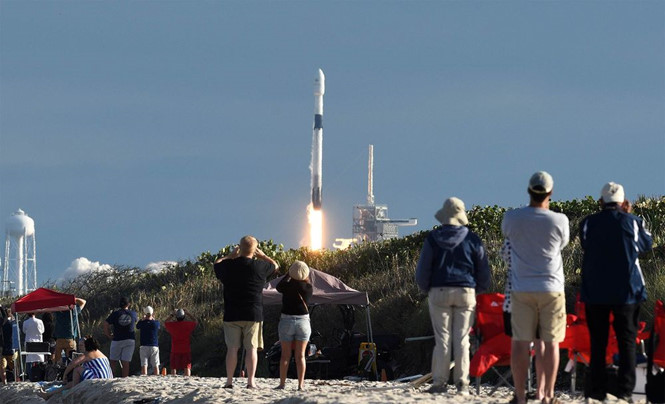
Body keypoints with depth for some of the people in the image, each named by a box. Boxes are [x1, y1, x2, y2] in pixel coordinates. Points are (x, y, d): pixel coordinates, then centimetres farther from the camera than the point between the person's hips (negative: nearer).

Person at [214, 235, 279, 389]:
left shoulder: (228, 266, -3)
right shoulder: (259, 266, -6)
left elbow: (217, 264, 20)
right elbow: (275, 265, 15)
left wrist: (231, 256, 27)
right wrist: (262, 256, 28)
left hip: (232, 315, 2)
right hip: (253, 314, -2)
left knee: (232, 348, 5)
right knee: (251, 348, 1)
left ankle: (229, 381, 5)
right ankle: (250, 381, -3)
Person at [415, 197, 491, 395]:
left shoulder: (433, 238, -1)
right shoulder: (472, 239, 2)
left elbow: (422, 269, 1)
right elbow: (484, 270, 7)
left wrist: (426, 289, 15)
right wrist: (478, 290, 20)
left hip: (439, 292, -1)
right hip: (466, 292, 1)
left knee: (442, 338, 2)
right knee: (462, 339, 3)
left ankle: (439, 381, -1)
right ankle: (462, 382, 0)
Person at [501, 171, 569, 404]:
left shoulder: (512, 218, -6)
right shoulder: (559, 221, -9)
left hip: (521, 289, 1)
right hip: (551, 288, -1)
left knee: (520, 343, 4)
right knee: (551, 343, 4)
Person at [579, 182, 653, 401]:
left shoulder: (588, 223, -4)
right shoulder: (632, 222, -6)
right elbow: (646, 244, 11)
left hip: (595, 292, 1)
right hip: (627, 291, -1)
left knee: (598, 342, 8)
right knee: (627, 341, 4)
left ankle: (598, 389, 5)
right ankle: (625, 389, -3)